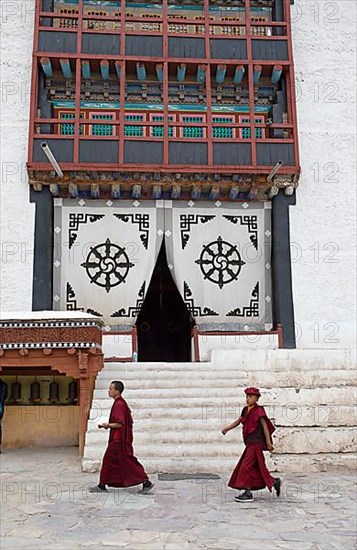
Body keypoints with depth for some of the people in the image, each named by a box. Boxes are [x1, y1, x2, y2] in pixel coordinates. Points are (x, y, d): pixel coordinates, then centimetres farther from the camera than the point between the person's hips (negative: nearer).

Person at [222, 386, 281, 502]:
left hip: (256, 443, -8)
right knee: (256, 468, 12)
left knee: (246, 466, -8)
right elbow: (238, 421, 18)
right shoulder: (246, 410, 11)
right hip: (250, 443, 8)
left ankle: (248, 493, -1)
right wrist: (227, 428, 6)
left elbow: (264, 426, -12)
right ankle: (275, 481, 26)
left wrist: (268, 443, -12)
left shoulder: (258, 410, -11)